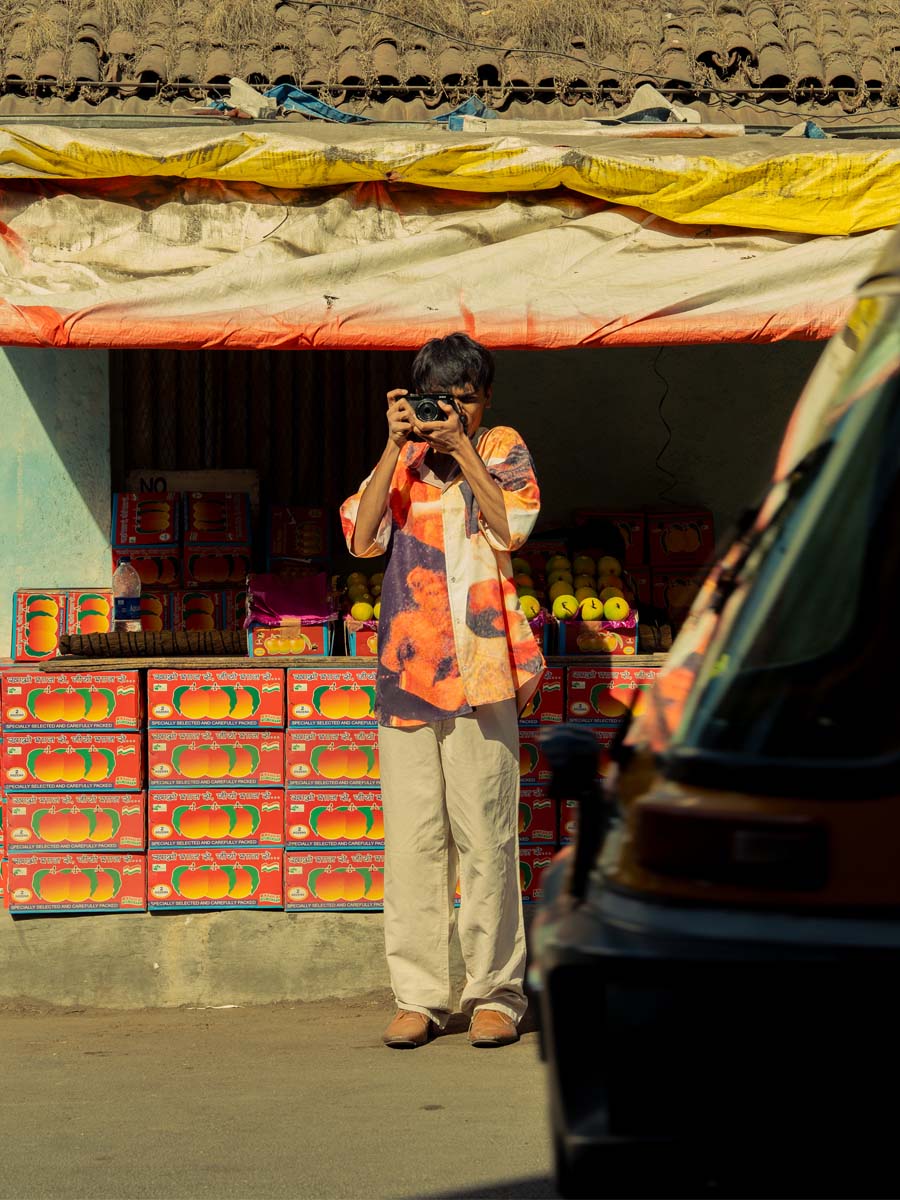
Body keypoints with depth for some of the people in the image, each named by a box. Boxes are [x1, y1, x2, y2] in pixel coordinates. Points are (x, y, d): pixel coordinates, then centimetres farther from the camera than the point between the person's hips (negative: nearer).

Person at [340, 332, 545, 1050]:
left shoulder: (502, 450, 10)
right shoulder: (402, 461, 16)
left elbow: (512, 527, -8)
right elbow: (363, 538, 0)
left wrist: (461, 447, -7)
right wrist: (397, 447, -3)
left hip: (480, 667, -3)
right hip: (407, 667, 3)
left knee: (485, 835, -4)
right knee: (412, 838, 1)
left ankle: (496, 992, 2)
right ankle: (420, 996, 5)